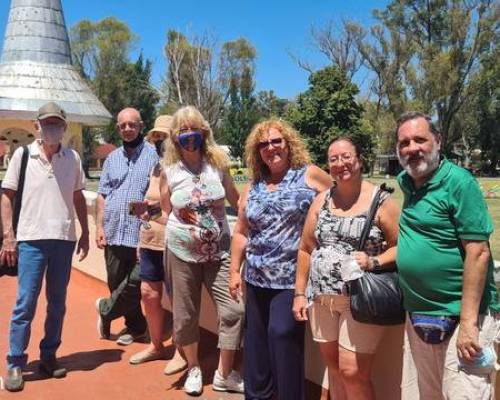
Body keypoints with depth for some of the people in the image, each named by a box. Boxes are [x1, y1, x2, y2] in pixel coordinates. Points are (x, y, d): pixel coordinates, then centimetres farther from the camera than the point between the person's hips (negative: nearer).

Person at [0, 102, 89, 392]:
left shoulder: (73, 158, 5)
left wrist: (85, 232, 10)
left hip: (64, 240, 3)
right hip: (31, 240, -2)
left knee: (57, 303, 10)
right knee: (25, 304, -2)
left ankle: (49, 356, 24)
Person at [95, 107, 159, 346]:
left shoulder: (153, 155, -1)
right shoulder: (112, 158, 15)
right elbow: (102, 195, 15)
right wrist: (99, 226, 6)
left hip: (141, 233, -5)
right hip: (114, 231, 5)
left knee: (134, 284, -6)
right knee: (116, 283, 9)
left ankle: (106, 310, 22)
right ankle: (135, 326, 26)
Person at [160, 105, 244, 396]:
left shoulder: (219, 163, -2)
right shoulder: (169, 171, -3)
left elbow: (235, 200, 9)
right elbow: (166, 211, 10)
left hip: (218, 249, 1)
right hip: (182, 251, 0)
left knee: (234, 309, -5)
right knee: (186, 314, 10)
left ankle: (225, 375, 14)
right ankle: (194, 369, 34)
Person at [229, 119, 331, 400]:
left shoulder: (310, 175, -3)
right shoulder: (253, 188, 10)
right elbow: (241, 232, 14)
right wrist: (235, 271, 10)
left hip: (292, 279, -5)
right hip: (257, 279, 5)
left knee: (282, 333, -13)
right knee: (256, 339, 12)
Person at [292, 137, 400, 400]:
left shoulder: (380, 201, -6)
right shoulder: (321, 200, 8)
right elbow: (305, 249, 10)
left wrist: (374, 262, -22)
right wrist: (299, 293, 8)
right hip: (321, 298, 5)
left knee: (352, 371, -5)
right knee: (333, 365, 14)